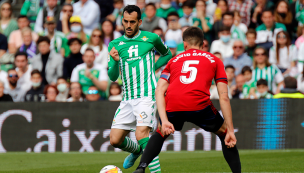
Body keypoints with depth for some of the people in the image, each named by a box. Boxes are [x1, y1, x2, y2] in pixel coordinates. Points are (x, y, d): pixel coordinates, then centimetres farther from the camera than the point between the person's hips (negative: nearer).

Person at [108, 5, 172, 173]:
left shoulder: (151, 38, 2)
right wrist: (115, 61, -16)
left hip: (147, 95, -5)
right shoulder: (115, 45, 10)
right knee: (115, 140, 3)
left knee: (141, 135, -24)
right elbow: (112, 76, 4)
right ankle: (136, 151, 35)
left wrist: (151, 68, 4)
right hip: (127, 98, 5)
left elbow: (167, 54, 21)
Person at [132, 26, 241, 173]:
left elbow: (159, 91, 12)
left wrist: (164, 121, 3)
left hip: (172, 107, 2)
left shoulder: (174, 61, 28)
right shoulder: (214, 60, 24)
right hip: (199, 105, -2)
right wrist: (230, 130, 13)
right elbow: (224, 97, 15)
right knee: (224, 134, 24)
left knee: (160, 134, 33)